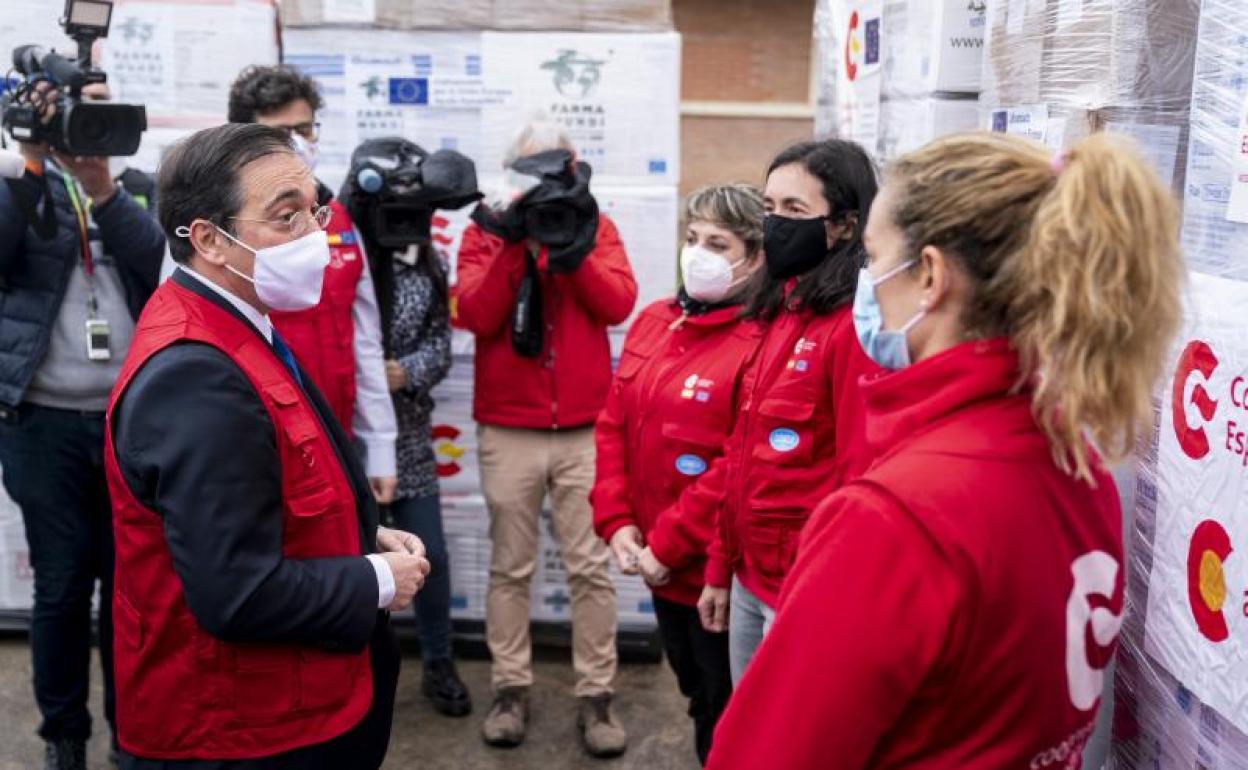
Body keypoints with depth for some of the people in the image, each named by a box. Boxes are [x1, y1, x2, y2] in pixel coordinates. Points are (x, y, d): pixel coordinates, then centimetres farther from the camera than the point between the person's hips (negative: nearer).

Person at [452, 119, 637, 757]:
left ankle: (595, 696, 12)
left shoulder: (595, 226, 7)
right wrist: (516, 244, -17)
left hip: (585, 429, 0)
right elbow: (472, 315, -11)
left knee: (591, 567, 3)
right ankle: (511, 689, 20)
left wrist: (572, 245, -17)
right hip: (508, 431, 0)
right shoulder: (486, 231, 5)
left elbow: (619, 304, -8)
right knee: (510, 567, 9)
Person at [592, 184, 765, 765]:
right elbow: (613, 427, 7)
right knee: (698, 697, 25)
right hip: (658, 564, 7)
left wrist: (668, 546, -16)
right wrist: (617, 523, -3)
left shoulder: (759, 344, -19)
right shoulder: (652, 323, 6)